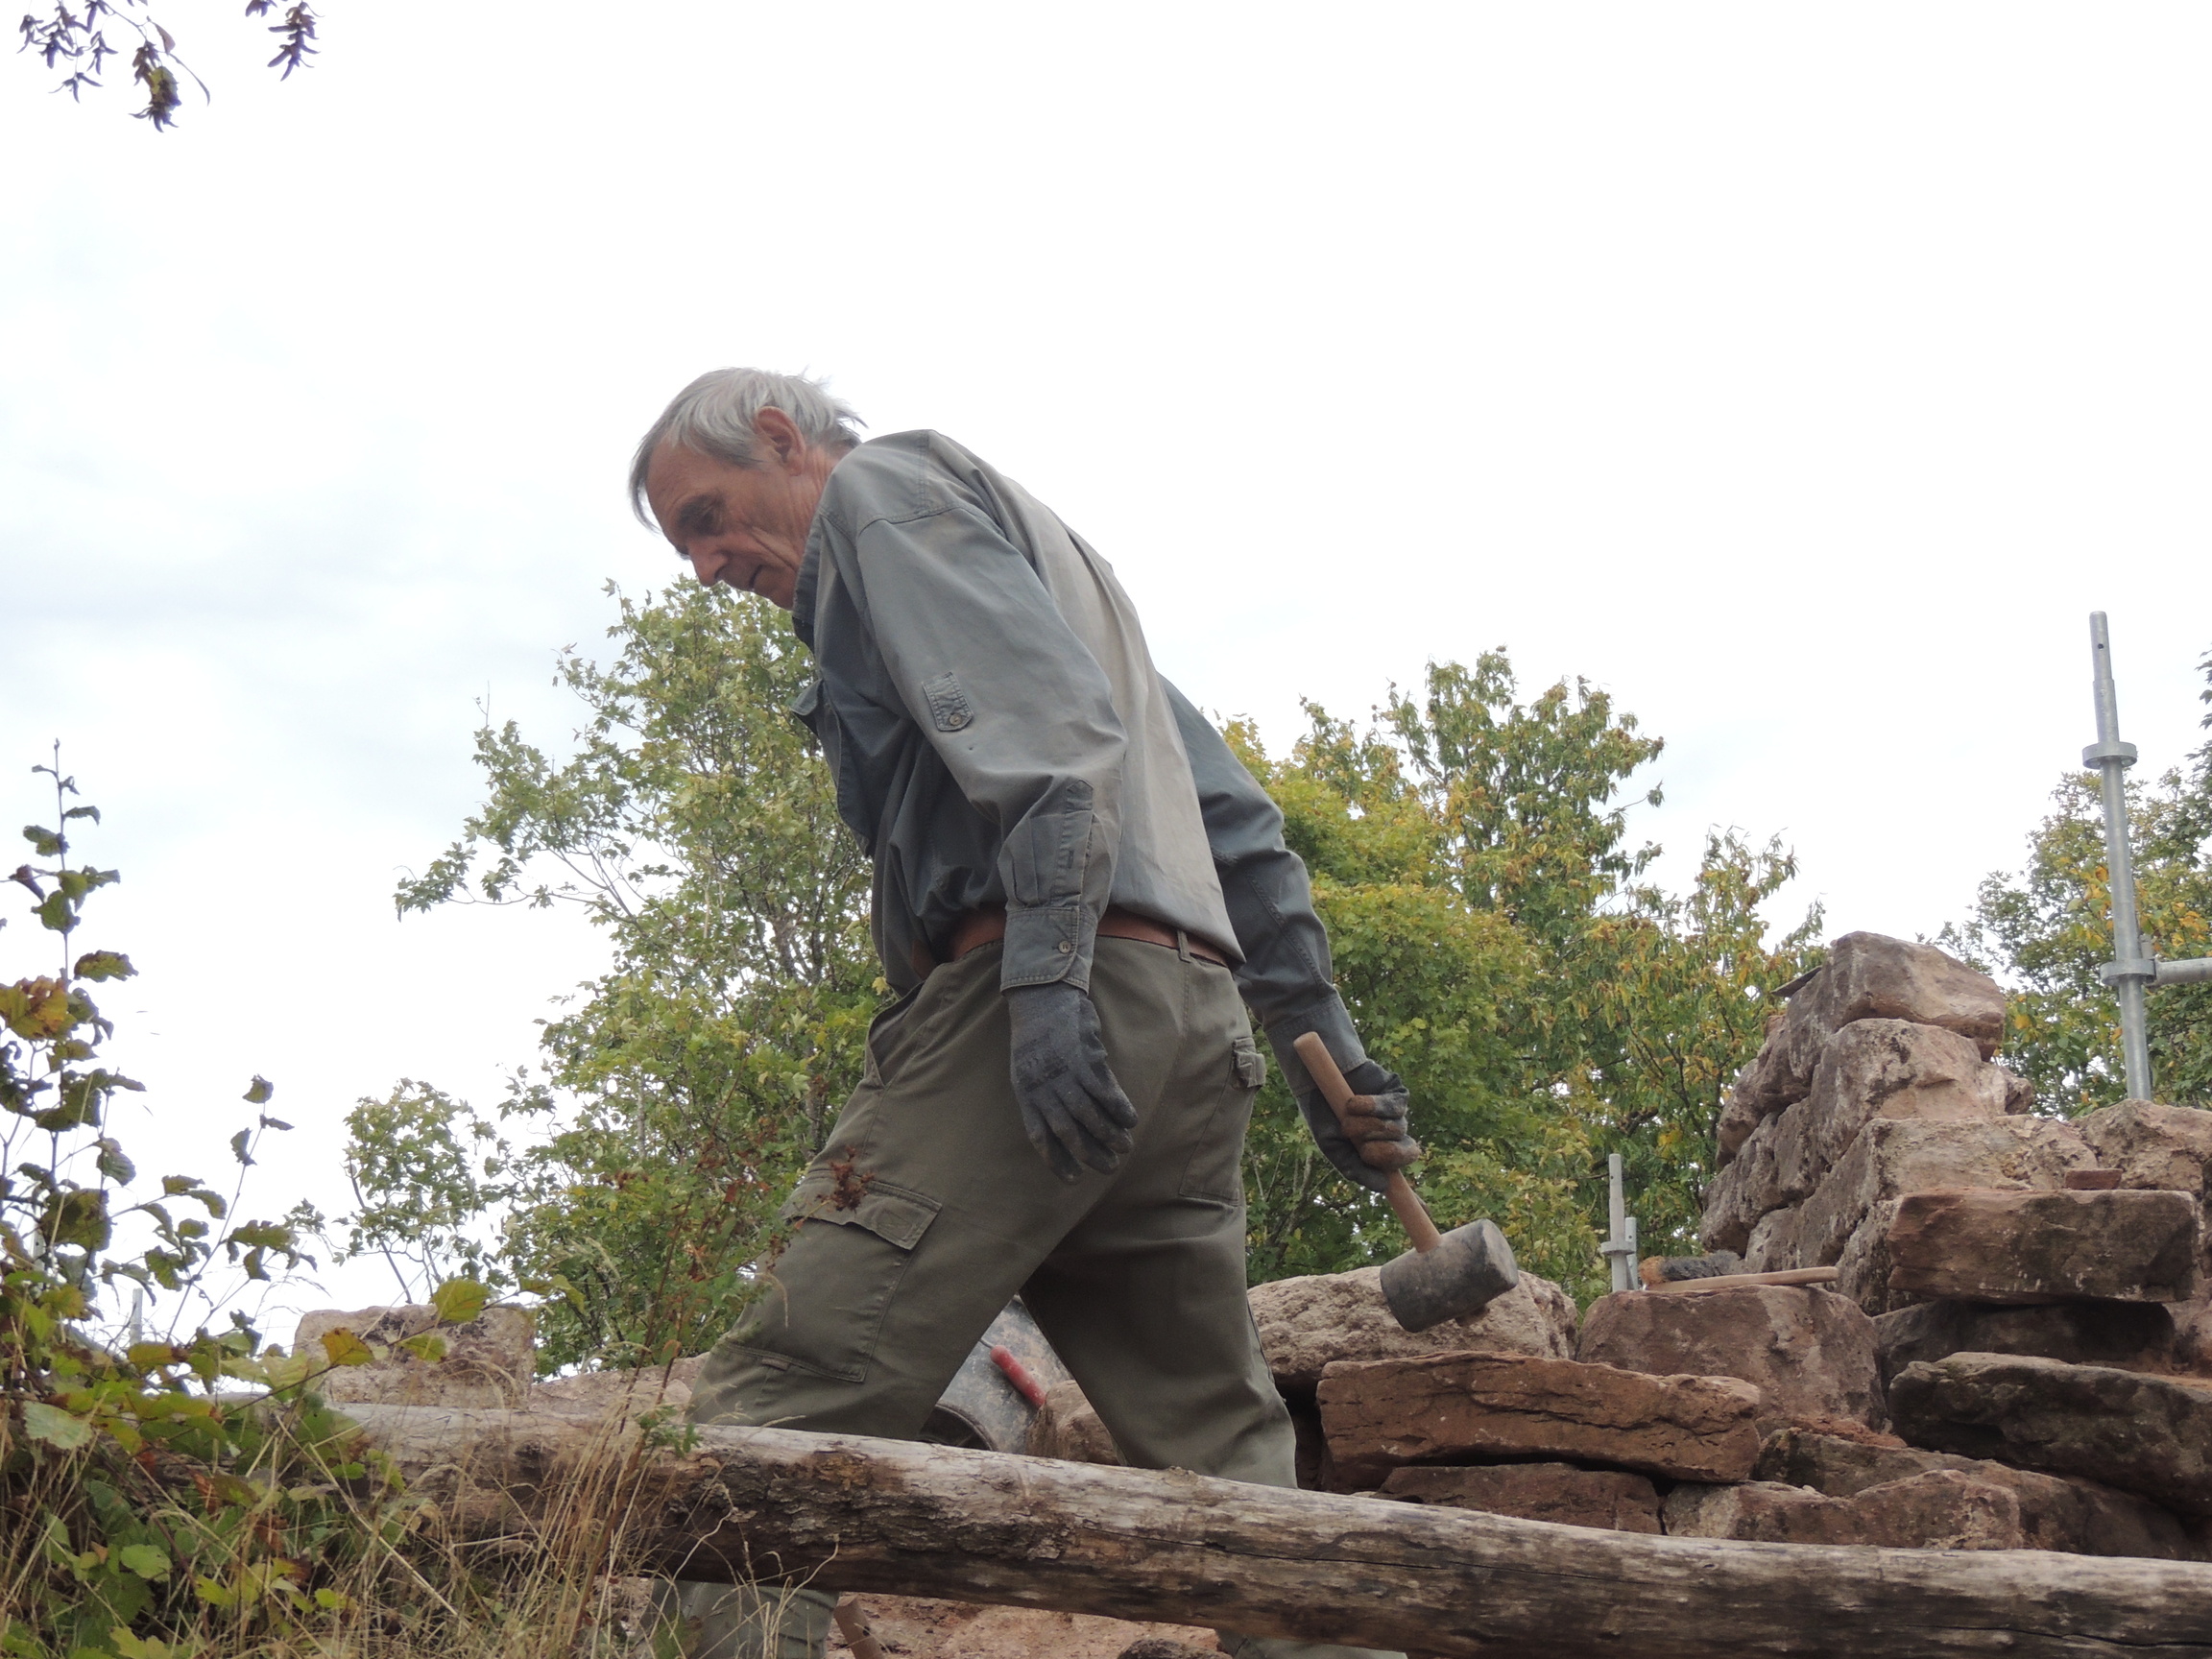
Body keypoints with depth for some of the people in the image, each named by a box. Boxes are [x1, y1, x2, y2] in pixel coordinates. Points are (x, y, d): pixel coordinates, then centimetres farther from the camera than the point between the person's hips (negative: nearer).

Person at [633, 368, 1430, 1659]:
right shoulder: (1039, 548, 34)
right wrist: (1324, 1044, 24)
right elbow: (1232, 813, 28)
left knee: (768, 1427, -15)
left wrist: (1045, 973, -24)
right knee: (1229, 1467, 10)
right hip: (1200, 1022, 10)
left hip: (1059, 1011, -10)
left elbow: (1042, 727, -12)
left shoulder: (886, 489, 8)